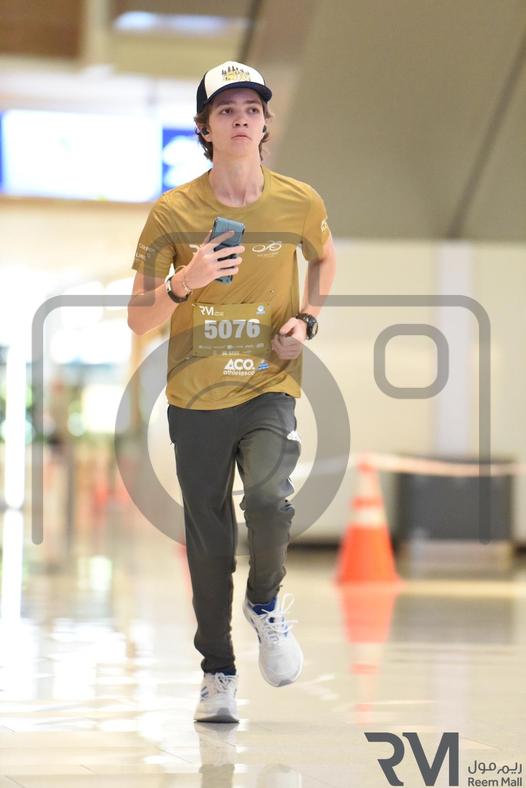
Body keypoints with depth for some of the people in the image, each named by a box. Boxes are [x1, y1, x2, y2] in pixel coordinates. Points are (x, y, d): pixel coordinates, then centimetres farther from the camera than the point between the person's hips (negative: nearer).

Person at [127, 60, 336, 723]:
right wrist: (183, 284, -23)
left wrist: (307, 320, 3)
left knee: (268, 499, -26)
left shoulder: (299, 202, -3)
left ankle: (266, 602, 6)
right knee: (208, 542, 6)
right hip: (195, 398, 0)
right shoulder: (173, 213, -7)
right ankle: (218, 673, 24)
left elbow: (323, 257, 21)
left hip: (270, 389, 0)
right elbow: (137, 319, -3)